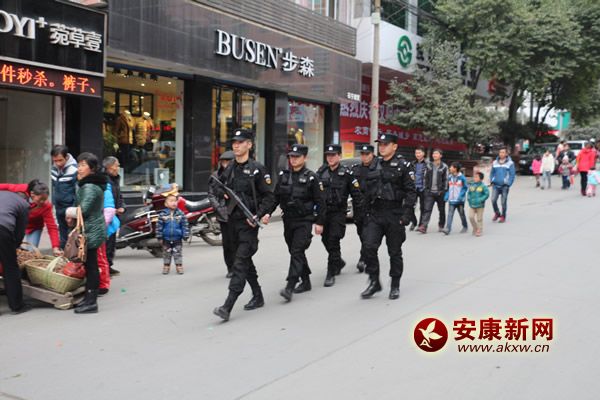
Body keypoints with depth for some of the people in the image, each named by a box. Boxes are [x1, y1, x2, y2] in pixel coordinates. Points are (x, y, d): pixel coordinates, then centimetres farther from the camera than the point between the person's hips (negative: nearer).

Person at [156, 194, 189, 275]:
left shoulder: (180, 214, -7)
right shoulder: (162, 214, -9)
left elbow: (185, 225, -3)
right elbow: (159, 226, -4)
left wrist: (185, 236, -5)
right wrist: (159, 237, -4)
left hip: (177, 239, 0)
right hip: (166, 239, 0)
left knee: (178, 253, 6)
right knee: (166, 254, 12)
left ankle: (179, 266, 17)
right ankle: (166, 267, 24)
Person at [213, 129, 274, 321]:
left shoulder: (257, 169, -7)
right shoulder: (229, 169, 12)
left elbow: (269, 196, -7)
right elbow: (222, 192, 22)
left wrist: (259, 215, -19)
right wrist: (222, 193, -1)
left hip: (249, 222, -7)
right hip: (232, 220, 7)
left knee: (240, 263, -12)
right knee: (245, 261, 16)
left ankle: (227, 307, -17)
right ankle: (257, 297, 31)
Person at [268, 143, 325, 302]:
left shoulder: (311, 177, -6)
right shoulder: (283, 175, 7)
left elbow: (320, 201, -5)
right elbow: (276, 197, 10)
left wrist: (319, 222, -8)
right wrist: (268, 212, -2)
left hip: (304, 221, -6)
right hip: (288, 220, 6)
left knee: (297, 252, -14)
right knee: (295, 252, 13)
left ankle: (289, 287, -18)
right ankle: (305, 282, 28)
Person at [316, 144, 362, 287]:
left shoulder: (346, 173, -4)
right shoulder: (320, 172, 7)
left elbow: (356, 194, -2)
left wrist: (359, 213, -2)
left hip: (338, 212, -5)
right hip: (323, 212, 5)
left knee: (333, 241, -9)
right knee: (326, 240, 13)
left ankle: (331, 274, -1)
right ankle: (339, 262, 38)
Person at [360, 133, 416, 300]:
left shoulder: (403, 165, -4)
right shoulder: (374, 165, 11)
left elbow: (411, 192, -7)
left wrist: (406, 214, -16)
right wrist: (366, 213, 12)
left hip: (394, 215, -4)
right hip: (375, 214, 4)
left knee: (395, 252, 5)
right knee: (369, 247, -8)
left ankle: (395, 286, 19)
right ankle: (374, 282, 7)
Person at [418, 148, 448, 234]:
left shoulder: (444, 167, 0)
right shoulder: (428, 166, 7)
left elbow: (446, 180, -1)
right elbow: (425, 178, 10)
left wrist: (443, 191, -6)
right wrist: (426, 188, 3)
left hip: (440, 192, -1)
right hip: (430, 192, 1)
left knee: (441, 210, 10)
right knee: (427, 209, -9)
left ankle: (441, 226, 23)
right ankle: (423, 226, -16)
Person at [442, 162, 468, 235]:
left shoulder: (462, 177, -9)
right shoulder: (450, 177, 5)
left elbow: (465, 188, -6)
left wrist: (461, 196, -17)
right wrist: (446, 196, 2)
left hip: (459, 201, -3)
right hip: (451, 200, 3)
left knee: (462, 214, 11)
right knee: (450, 214, -7)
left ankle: (465, 227, 30)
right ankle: (448, 229, -13)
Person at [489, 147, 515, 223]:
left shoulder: (510, 163, -2)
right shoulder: (495, 162, 9)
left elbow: (512, 175, -4)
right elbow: (492, 173, 17)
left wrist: (508, 184, -12)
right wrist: (491, 181, 4)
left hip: (504, 186, -3)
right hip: (495, 185, 3)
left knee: (504, 202, 3)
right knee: (493, 200, -8)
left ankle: (503, 216, 18)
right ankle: (497, 213, 15)